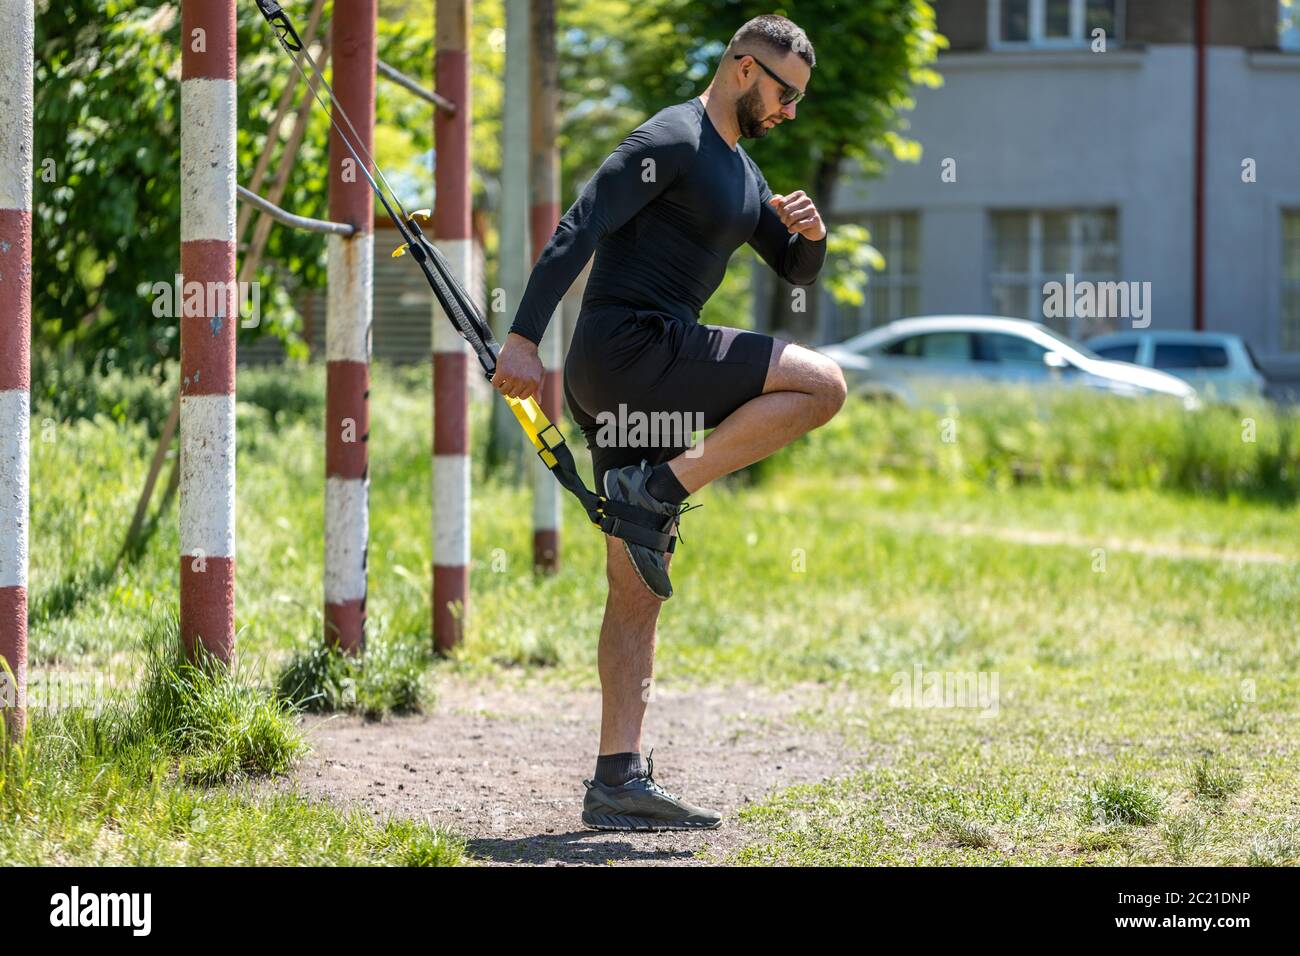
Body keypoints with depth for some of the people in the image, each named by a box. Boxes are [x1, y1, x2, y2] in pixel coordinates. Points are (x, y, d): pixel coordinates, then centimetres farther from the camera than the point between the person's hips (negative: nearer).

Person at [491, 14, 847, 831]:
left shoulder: (741, 171, 23)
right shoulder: (670, 142, -7)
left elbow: (798, 273, 29)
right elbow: (578, 231, -16)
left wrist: (809, 233, 4)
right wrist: (524, 338, -25)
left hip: (645, 380, 9)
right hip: (626, 346, -9)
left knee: (638, 589, 5)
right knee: (823, 383, -16)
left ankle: (618, 781, 3)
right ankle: (660, 489, -15)